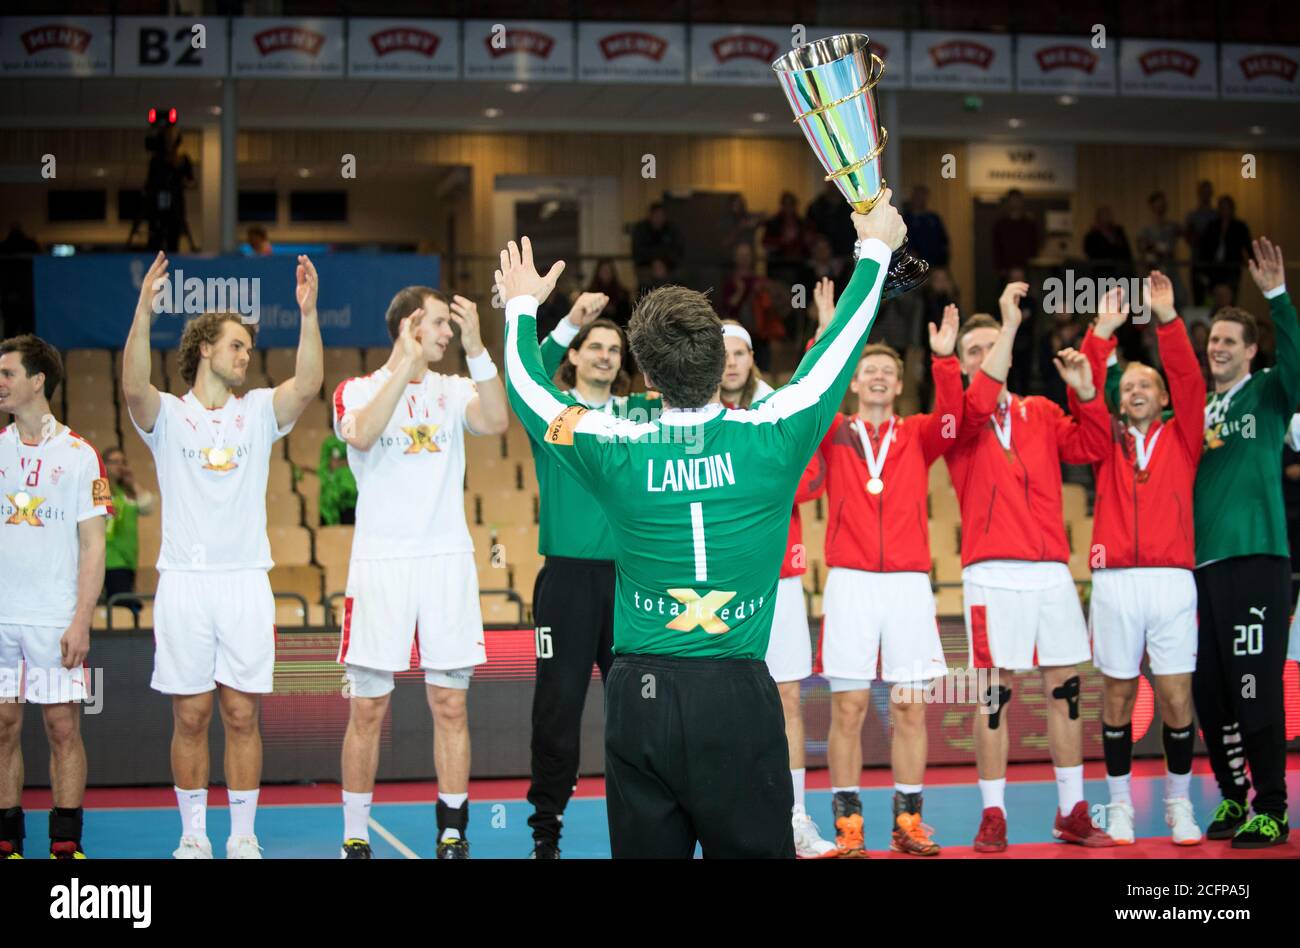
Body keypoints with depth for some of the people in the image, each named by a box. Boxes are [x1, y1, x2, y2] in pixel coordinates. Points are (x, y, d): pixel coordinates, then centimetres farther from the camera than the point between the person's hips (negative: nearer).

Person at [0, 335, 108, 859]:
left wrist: (81, 620, -9)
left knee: (63, 727, 0)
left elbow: (92, 546, -1)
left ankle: (66, 843, 7)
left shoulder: (79, 455, 0)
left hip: (57, 619, -3)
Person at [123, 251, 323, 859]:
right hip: (184, 581, -1)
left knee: (242, 715, 4)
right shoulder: (166, 415, 4)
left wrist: (308, 313, -19)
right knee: (190, 717, 3)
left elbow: (307, 384, -8)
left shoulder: (257, 411, 10)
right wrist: (144, 312, -29)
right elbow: (133, 387, -17)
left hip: (246, 581, 2)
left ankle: (244, 836, 12)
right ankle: (193, 835, 13)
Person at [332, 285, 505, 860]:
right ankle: (355, 838, 12)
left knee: (450, 707, 3)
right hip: (379, 562, -2)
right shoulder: (357, 391, 4)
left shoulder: (454, 391, 10)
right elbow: (362, 434, -19)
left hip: (447, 560, 2)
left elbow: (496, 422, -11)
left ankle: (452, 837, 11)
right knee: (368, 710, 2)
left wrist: (475, 347, -16)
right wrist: (406, 365, -17)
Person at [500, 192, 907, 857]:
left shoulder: (615, 453, -6)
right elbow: (837, 353, 9)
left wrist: (521, 304, 32)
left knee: (645, 850, 9)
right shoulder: (770, 440, -8)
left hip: (638, 698, 1)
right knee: (755, 849, 6)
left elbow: (526, 387, 13)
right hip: (738, 701, -1)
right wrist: (875, 248, 25)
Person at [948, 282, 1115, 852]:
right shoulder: (958, 416, 4)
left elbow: (1091, 448, 4)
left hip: (1051, 570, 4)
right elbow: (979, 404, -18)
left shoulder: (1041, 414, 15)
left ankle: (1073, 814, 15)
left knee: (1065, 689, 6)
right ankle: (993, 817, 3)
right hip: (992, 574, -4)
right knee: (994, 693, -4)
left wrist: (1085, 390, -9)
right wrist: (1010, 322, -20)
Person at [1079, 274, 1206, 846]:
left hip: (1172, 580, 0)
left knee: (1176, 698, -1)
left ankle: (1179, 802, 14)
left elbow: (1190, 382, -1)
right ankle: (1119, 802, 16)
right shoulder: (1106, 445, 13)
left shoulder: (1181, 440, 12)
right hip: (1115, 581, 0)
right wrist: (1102, 331, -7)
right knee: (1117, 697, 4)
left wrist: (1167, 318, -9)